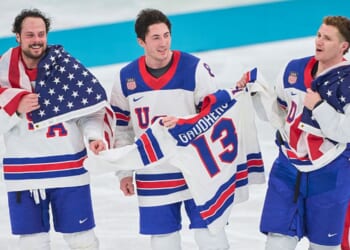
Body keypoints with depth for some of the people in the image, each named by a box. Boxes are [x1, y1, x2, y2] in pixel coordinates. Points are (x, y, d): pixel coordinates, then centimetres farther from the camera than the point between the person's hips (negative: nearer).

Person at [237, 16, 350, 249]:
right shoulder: (294, 70, 3)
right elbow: (276, 114, 12)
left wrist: (319, 106, -25)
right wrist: (255, 90, -2)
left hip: (329, 176, -4)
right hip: (288, 169, 4)